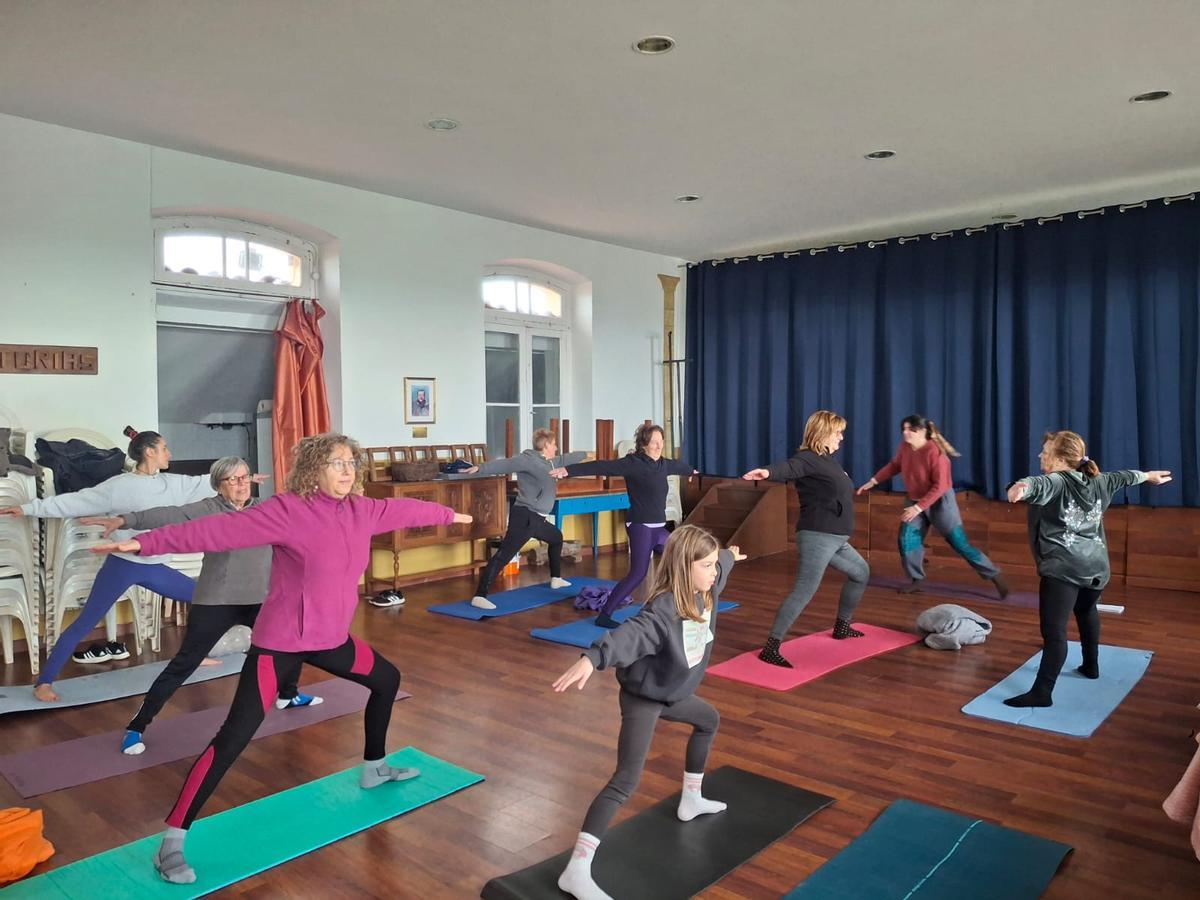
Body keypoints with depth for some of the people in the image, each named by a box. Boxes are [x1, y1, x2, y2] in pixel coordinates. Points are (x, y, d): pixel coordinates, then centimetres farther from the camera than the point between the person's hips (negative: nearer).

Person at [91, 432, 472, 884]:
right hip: (280, 642, -8)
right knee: (233, 739, -9)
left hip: (331, 637, 8)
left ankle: (373, 768, 44)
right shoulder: (288, 511, -21)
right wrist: (148, 542, -34)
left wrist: (447, 514, 31)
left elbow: (402, 509, 16)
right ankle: (171, 842, 2)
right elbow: (221, 530, -27)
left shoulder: (361, 510, -1)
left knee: (386, 678, 22)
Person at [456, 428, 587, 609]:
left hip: (537, 519, 11)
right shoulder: (529, 460, -13)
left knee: (556, 538, 31)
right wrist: (480, 468, -38)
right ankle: (479, 596, -22)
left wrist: (585, 455, 47)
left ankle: (556, 579, 48)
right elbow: (504, 465, -25)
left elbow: (565, 460, 34)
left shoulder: (549, 462, 16)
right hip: (525, 516, -11)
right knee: (504, 555, -17)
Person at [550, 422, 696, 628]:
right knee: (638, 574, -16)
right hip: (640, 526, -8)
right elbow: (602, 466, -24)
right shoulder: (633, 463, -13)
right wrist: (568, 470, -32)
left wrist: (691, 470, 57)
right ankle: (604, 615, -12)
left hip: (658, 527, 8)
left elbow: (677, 465, 33)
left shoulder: (663, 464, 9)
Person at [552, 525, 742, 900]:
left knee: (709, 721, 32)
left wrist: (730, 556, 41)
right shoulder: (664, 610, -33)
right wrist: (591, 659, -69)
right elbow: (629, 634, -51)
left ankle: (691, 799, 53)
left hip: (673, 692, 10)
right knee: (626, 780, -17)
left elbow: (720, 565, 18)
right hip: (643, 697, -9)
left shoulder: (705, 590, -7)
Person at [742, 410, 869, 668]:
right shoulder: (809, 458, -14)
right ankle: (771, 647, -18)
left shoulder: (827, 460, 16)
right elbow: (789, 467, -37)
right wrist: (768, 472, -59)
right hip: (817, 537, -11)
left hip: (835, 539, 11)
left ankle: (842, 626, 40)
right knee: (805, 590, -17)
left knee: (861, 572, 26)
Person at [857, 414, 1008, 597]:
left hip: (940, 501, -6)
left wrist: (918, 507, -31)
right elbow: (894, 466, 11)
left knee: (960, 543, -3)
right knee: (907, 540, 0)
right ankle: (916, 581, 16)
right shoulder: (905, 447, -8)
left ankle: (995, 576, 11)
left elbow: (940, 486, -28)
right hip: (916, 501, 6)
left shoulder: (935, 452, -27)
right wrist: (873, 481, 5)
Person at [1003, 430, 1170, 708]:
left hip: (1063, 568, -9)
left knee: (1054, 630, -13)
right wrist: (1147, 476, 55)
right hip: (1096, 566, 9)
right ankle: (1091, 666, 50)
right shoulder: (1097, 481, 13)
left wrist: (1021, 487, -58)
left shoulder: (1055, 482, -10)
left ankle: (1042, 693, -16)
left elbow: (1038, 485, -34)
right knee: (1087, 611, 33)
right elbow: (1122, 476, 34)